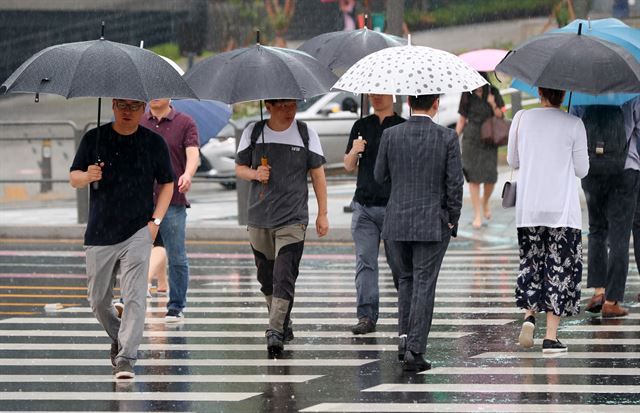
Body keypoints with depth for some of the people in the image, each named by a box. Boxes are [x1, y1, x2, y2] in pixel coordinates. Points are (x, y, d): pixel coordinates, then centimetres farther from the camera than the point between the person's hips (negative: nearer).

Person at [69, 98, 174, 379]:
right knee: (98, 300, 10)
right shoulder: (94, 139, 3)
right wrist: (88, 176, -18)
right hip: (100, 232, 2)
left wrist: (155, 220, -1)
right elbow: (73, 178, 5)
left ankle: (126, 359, -15)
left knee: (135, 297, -15)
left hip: (137, 232, -2)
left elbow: (167, 184, 10)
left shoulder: (154, 142, 3)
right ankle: (118, 337, 36)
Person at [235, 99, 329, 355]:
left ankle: (276, 333, -19)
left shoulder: (306, 134, 2)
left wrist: (322, 214, 5)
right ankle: (284, 326, 26)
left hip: (293, 218, -3)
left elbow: (318, 175, 7)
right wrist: (255, 174, -11)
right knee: (266, 278, 10)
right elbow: (239, 168, 12)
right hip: (259, 218, 3)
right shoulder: (253, 132, 5)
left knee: (284, 278, -14)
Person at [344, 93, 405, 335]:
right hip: (364, 205, 3)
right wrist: (354, 152, -8)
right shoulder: (361, 127, 12)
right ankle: (366, 316, -5)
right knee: (365, 261, -3)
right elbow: (348, 166, 11)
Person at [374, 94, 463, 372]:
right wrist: (452, 221, 4)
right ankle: (415, 351, -3)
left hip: (397, 222, 2)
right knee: (423, 285, 1)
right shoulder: (447, 138, -8)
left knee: (405, 279, 20)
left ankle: (405, 337, 12)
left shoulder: (390, 135, -3)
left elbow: (379, 177, 6)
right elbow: (455, 183, -8)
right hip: (433, 224, -2)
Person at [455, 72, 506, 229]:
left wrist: (493, 105, -16)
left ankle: (485, 201, 28)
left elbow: (500, 116, 3)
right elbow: (462, 119, 8)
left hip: (489, 141, 0)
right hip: (471, 141, 0)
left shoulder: (493, 93, 2)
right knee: (473, 177, -5)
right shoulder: (468, 96, 2)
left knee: (490, 177, -4)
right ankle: (477, 215, 1)